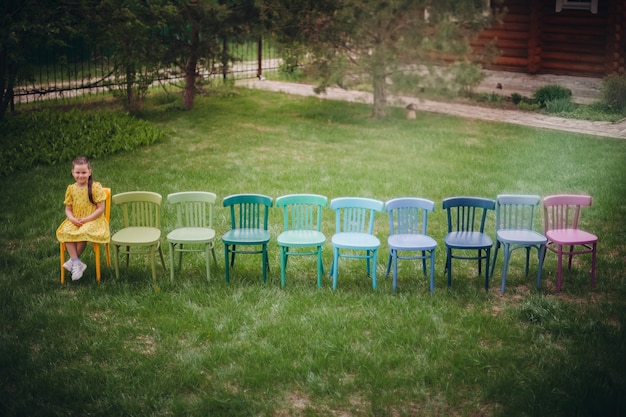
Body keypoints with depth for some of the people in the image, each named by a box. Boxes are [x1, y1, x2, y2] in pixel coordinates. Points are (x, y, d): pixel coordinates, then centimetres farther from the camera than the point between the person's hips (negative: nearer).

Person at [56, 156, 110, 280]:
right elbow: (68, 209, 9)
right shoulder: (71, 189, 6)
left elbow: (100, 209, -8)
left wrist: (86, 219, -17)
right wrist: (72, 219, -13)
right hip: (75, 221, 4)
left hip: (92, 220, -4)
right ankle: (77, 263, -26)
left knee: (83, 233, -35)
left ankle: (73, 260, -14)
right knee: (65, 232, -28)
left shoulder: (95, 187, -7)